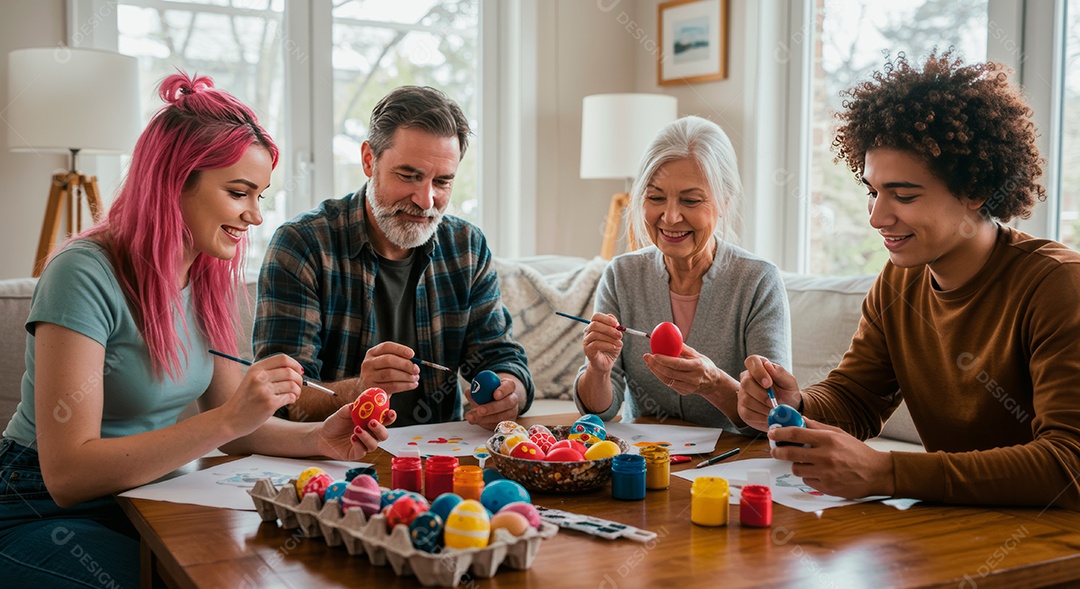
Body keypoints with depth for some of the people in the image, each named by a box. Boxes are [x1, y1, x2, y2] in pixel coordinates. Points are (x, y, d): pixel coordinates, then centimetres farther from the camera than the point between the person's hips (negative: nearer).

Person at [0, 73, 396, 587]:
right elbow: (67, 474, -26)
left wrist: (316, 439, -13)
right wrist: (227, 419, -32)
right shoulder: (83, 275, -22)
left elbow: (230, 427, 6)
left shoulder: (209, 276, 3)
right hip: (42, 519, -6)